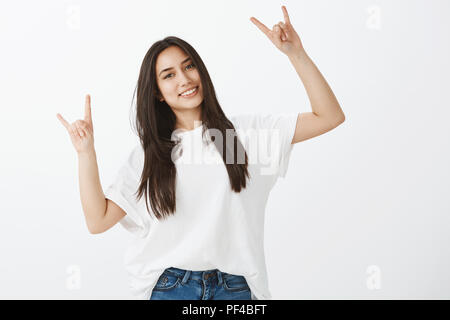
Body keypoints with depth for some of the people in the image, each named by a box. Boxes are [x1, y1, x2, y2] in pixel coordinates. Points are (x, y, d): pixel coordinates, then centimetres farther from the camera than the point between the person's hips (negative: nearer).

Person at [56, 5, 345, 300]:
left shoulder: (245, 131, -1)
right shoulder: (148, 155, 2)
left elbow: (329, 117, -5)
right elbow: (98, 220, -3)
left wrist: (296, 53, -13)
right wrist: (86, 152, -12)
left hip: (235, 287, 0)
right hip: (170, 287, 0)